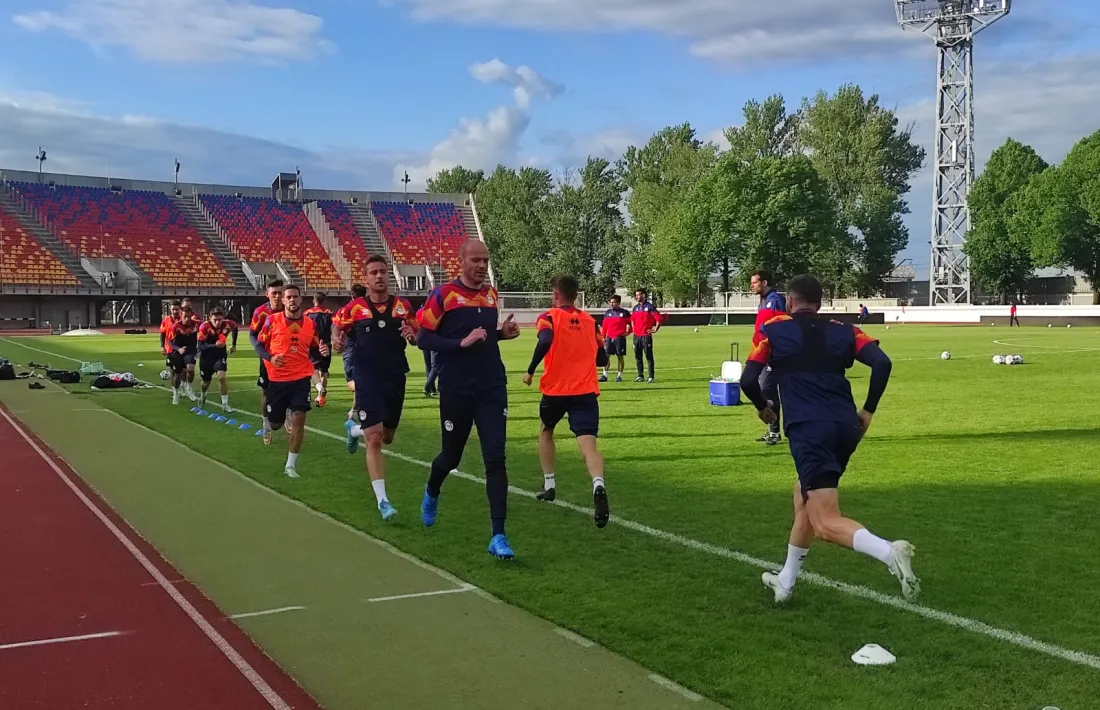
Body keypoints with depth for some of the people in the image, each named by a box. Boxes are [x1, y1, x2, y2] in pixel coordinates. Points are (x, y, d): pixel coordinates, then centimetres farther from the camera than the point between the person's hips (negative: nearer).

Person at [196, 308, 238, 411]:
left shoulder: (228, 324, -18)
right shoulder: (204, 327, -28)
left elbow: (235, 328, 8)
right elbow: (201, 346, -30)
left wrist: (234, 345, 12)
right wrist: (215, 345, -46)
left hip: (220, 354, 1)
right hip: (206, 356, -1)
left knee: (221, 376, -20)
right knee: (206, 381, 15)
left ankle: (225, 404, -10)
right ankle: (202, 395, 50)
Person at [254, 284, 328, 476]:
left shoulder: (310, 323, 3)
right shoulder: (272, 320, -5)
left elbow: (313, 349, 15)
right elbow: (259, 345, 1)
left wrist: (322, 351, -8)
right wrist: (270, 358, -18)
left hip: (301, 378, 1)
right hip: (277, 379, -1)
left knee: (299, 419, -11)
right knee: (276, 424, 9)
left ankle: (291, 465, 2)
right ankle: (267, 423, 50)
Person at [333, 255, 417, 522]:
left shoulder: (403, 306, 1)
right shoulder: (355, 308, -3)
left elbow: (418, 336, 8)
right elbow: (337, 326, 12)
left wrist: (412, 335, -14)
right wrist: (337, 339, -9)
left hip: (396, 379, 4)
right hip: (368, 380, -4)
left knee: (387, 437, 19)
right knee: (374, 439, -12)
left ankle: (354, 427, 52)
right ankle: (382, 500, -7)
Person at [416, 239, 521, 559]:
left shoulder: (491, 295, 9)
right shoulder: (443, 294, -8)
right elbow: (423, 338, -10)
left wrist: (503, 333, 2)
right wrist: (461, 343, -21)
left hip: (492, 388, 3)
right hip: (456, 390, -3)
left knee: (495, 459, -7)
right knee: (451, 455, 13)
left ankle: (498, 536, -5)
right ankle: (431, 493, 49)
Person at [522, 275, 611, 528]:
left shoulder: (550, 317, 0)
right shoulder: (590, 321, 13)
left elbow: (545, 342, -21)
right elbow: (603, 359, 16)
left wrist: (530, 372, -11)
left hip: (555, 389, -1)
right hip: (586, 391, 2)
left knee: (546, 432, 27)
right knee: (588, 444, -11)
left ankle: (549, 485, 29)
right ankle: (598, 485, -39)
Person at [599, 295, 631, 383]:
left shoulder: (625, 313, 0)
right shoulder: (608, 313, 10)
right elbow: (604, 326, 12)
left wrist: (628, 331, -6)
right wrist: (603, 337, 8)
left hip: (620, 338, -3)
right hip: (609, 337, 3)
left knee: (620, 357, 3)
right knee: (606, 356, -2)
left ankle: (619, 375, 11)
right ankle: (605, 375, 2)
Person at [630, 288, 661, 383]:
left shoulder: (650, 307, -6)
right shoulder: (635, 308, 13)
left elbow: (658, 318, -9)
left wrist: (655, 329, -8)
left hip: (646, 335, -6)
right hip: (636, 336, 6)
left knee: (649, 356, -3)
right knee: (638, 357, 10)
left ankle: (651, 377, -1)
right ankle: (640, 376, 19)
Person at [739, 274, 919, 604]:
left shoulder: (773, 330, 9)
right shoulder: (842, 331, 16)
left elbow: (748, 380, 1)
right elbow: (882, 363, 1)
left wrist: (763, 408, 21)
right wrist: (868, 410, 11)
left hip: (808, 429, -5)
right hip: (846, 428, 6)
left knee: (826, 523, -8)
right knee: (804, 497, 26)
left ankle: (889, 551, -34)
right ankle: (785, 582, 33)